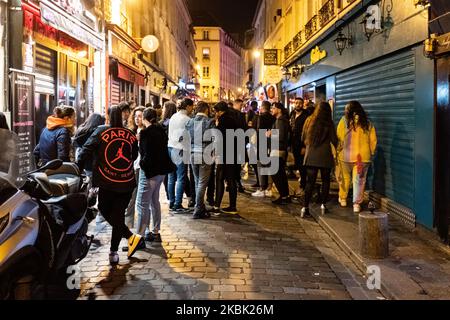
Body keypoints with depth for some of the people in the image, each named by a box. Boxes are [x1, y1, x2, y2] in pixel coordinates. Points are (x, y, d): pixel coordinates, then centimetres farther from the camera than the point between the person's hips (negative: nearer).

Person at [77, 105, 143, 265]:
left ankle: (131, 237, 4)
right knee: (118, 215, 9)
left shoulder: (101, 132, -4)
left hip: (107, 182, -3)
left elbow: (87, 151, -10)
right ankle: (113, 252, 13)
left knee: (105, 211, 13)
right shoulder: (130, 135, 4)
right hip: (127, 182, 3)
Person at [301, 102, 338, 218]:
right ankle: (323, 205, 13)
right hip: (325, 156, -2)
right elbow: (334, 140, -2)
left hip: (311, 156, 2)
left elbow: (303, 138, 9)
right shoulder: (329, 124, -5)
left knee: (310, 182, 2)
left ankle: (305, 207, -6)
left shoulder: (309, 121, 3)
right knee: (325, 181, 13)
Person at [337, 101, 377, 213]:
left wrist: (337, 152, 3)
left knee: (344, 178, 17)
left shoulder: (344, 121, -5)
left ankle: (343, 199, 29)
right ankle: (357, 204, 4)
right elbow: (373, 141, 4)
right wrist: (371, 154, 15)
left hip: (346, 156, -1)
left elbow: (339, 138, -6)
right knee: (359, 180, 5)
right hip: (363, 156, 1)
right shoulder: (368, 124, 3)